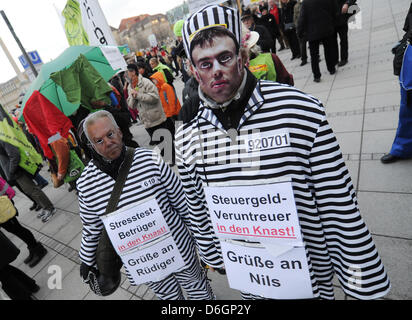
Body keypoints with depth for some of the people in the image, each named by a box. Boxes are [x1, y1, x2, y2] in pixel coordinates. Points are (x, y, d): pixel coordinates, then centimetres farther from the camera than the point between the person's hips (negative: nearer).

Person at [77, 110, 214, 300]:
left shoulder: (150, 160, -20)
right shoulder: (86, 184, -14)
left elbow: (181, 200, -10)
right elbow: (91, 228, 2)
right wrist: (87, 261, 13)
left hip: (178, 246, -1)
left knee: (195, 282, 25)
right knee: (167, 293, 26)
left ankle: (207, 297, 56)